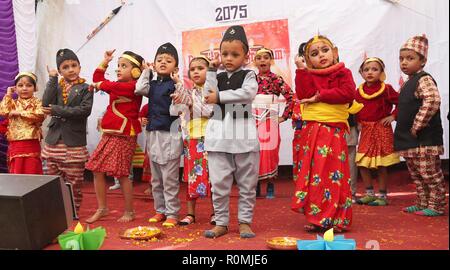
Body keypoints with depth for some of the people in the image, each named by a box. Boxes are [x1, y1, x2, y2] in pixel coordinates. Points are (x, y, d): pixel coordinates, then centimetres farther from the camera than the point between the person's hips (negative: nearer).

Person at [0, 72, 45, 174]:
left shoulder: (37, 102, 0)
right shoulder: (13, 103, 12)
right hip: (15, 145, 3)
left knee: (32, 171, 1)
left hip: (32, 144, -3)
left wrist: (19, 112, -12)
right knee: (16, 172, 8)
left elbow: (40, 116, -17)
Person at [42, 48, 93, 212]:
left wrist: (56, 110, -15)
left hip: (75, 143, -3)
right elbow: (46, 104, -7)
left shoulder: (85, 88, 0)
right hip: (53, 142, 4)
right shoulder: (56, 86, 11)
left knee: (74, 183, 4)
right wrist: (52, 79, -4)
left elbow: (84, 110, -15)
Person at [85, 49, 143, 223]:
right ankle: (102, 208, 19)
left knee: (122, 174, -3)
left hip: (123, 136, -9)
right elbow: (97, 79, 25)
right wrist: (105, 61, 17)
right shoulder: (118, 86, 16)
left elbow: (114, 87, -25)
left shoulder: (133, 86, -11)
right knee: (97, 170, 7)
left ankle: (129, 211, 13)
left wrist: (100, 85, -7)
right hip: (108, 135, 9)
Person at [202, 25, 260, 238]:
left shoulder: (248, 75, 3)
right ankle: (221, 222, 17)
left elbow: (248, 93, -17)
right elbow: (209, 96, -3)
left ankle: (245, 221, 20)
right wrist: (212, 70, -2)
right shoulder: (217, 77, 13)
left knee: (247, 183, 7)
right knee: (219, 183, 4)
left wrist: (219, 96, -14)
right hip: (219, 135, 2)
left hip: (244, 135, -2)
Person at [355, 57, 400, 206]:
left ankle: (382, 196, 14)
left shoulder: (386, 89, -8)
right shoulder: (359, 91, 4)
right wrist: (358, 121, 3)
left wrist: (392, 116, -10)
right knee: (362, 163, 2)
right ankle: (369, 194, 17)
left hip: (382, 129, -4)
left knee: (381, 165, 1)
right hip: (365, 130, 5)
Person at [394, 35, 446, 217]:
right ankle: (422, 203, 26)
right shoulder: (408, 83, 16)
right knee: (416, 175, 16)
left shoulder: (424, 80, -13)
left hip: (425, 139, -10)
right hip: (410, 140, 10)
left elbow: (432, 102, -27)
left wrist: (417, 126, -23)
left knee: (430, 174, -1)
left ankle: (436, 206, 9)